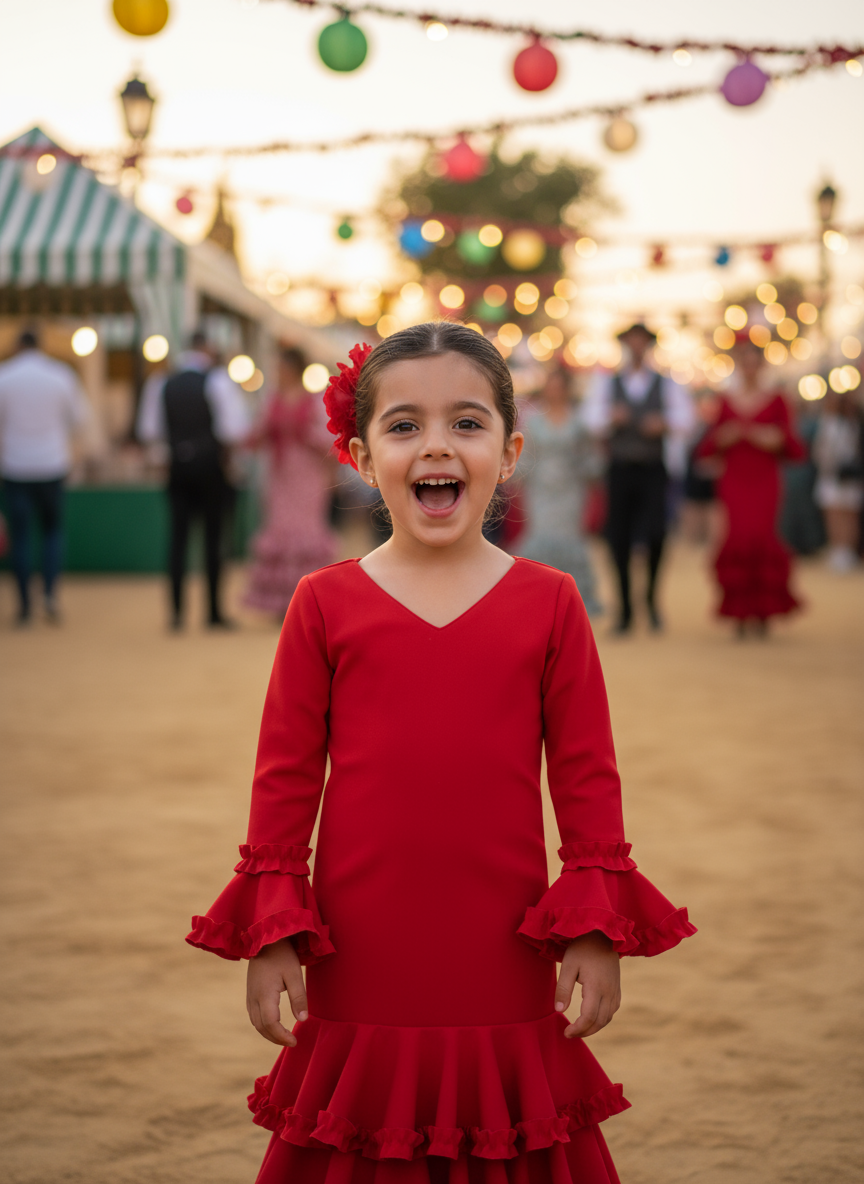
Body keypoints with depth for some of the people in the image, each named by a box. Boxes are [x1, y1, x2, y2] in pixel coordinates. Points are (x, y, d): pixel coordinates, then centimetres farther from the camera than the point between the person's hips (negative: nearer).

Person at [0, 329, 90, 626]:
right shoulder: (61, 375, -2)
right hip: (52, 465, 1)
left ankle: (24, 605, 4)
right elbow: (77, 417, 5)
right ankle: (50, 592, -5)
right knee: (52, 529, 15)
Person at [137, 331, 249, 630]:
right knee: (213, 536, 3)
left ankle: (176, 611, 0)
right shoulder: (218, 381, -7)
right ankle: (214, 613, 7)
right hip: (210, 468, -3)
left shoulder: (161, 386, 5)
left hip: (178, 469, 3)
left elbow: (149, 432, 7)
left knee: (178, 535, 5)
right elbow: (234, 430, -13)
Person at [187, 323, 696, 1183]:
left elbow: (588, 777, 2)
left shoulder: (549, 603, 0)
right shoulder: (325, 604, -1)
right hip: (360, 975, 0)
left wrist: (597, 927, -1)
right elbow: (284, 775, 2)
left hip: (505, 971, 0)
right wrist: (271, 932, -1)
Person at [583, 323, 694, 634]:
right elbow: (592, 420, 1)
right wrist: (610, 418, -19)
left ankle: (652, 594, 10)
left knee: (656, 533, -15)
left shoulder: (666, 384, 10)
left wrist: (665, 424, -18)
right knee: (619, 539, -1)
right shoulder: (606, 382, 12)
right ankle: (625, 606, 12)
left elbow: (685, 421, 1)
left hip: (653, 470, -1)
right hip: (620, 469, 1)